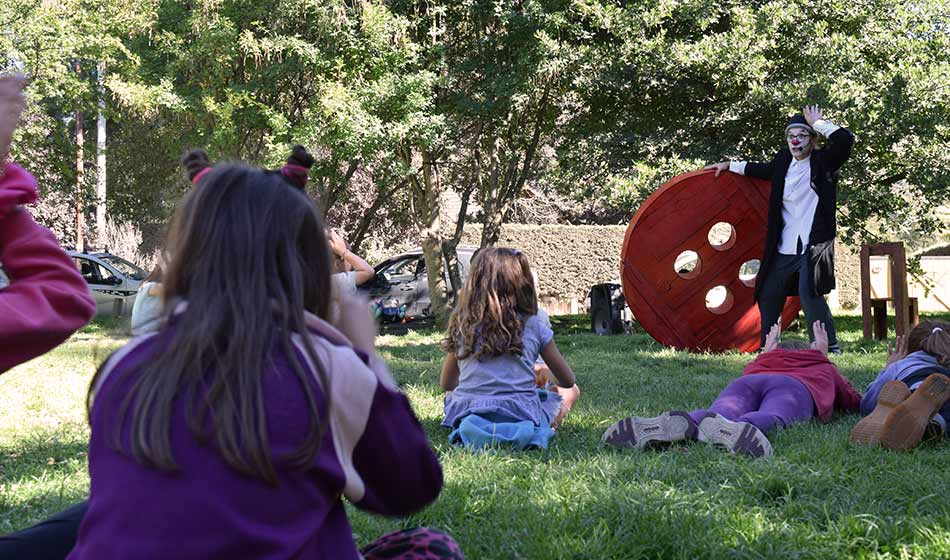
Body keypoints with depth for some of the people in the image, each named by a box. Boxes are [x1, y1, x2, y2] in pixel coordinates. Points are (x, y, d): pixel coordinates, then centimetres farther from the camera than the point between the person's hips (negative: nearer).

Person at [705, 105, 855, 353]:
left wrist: (817, 123, -11)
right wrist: (730, 165, 36)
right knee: (768, 295, 13)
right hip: (784, 247, 7)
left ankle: (829, 348, -16)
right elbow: (765, 170, 32)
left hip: (814, 244, -7)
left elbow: (845, 139, -21)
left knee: (808, 291, -23)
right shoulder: (783, 161, 10)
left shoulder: (823, 161, -5)